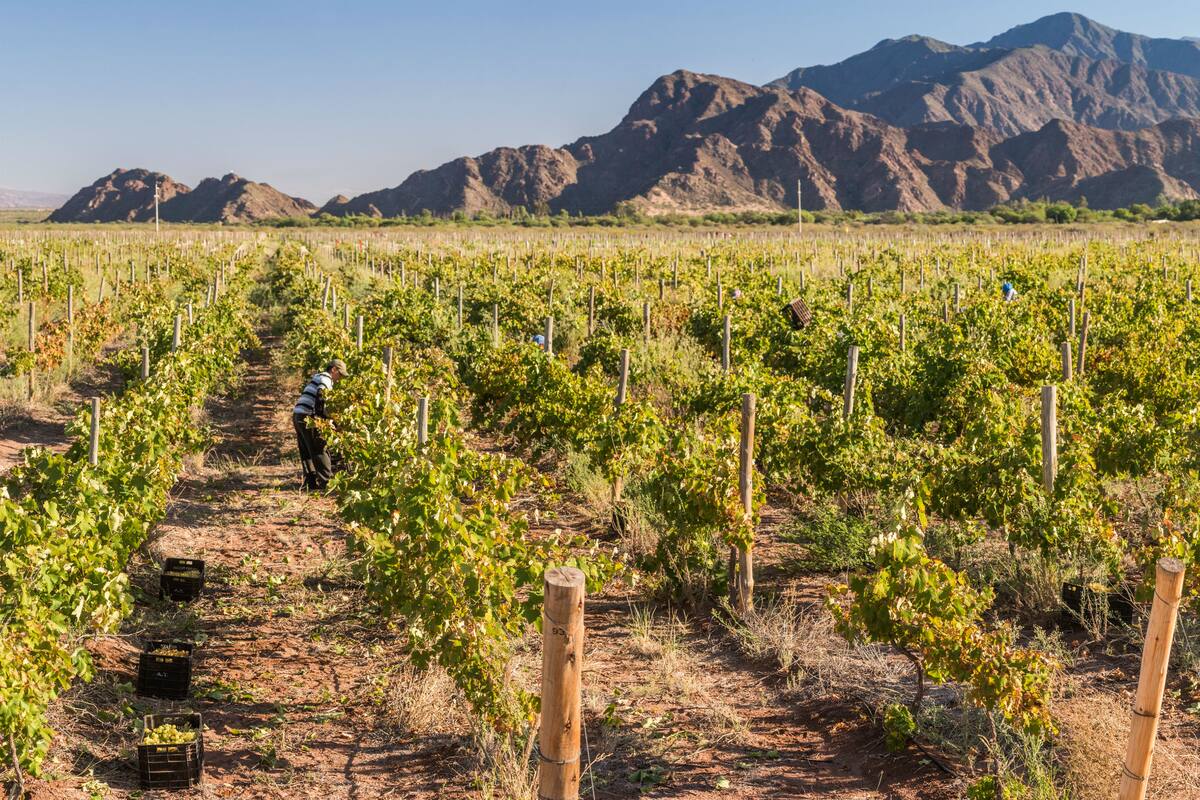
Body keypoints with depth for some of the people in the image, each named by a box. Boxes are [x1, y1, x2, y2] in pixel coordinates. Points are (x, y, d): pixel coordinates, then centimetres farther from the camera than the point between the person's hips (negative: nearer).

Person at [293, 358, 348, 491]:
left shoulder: (317, 377, 25)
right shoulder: (326, 378, -5)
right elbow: (320, 399, -20)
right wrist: (328, 419, -19)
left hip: (297, 415, 10)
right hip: (307, 417, -10)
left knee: (307, 452, 13)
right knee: (320, 450, -7)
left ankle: (311, 482, 15)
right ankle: (326, 482, -8)